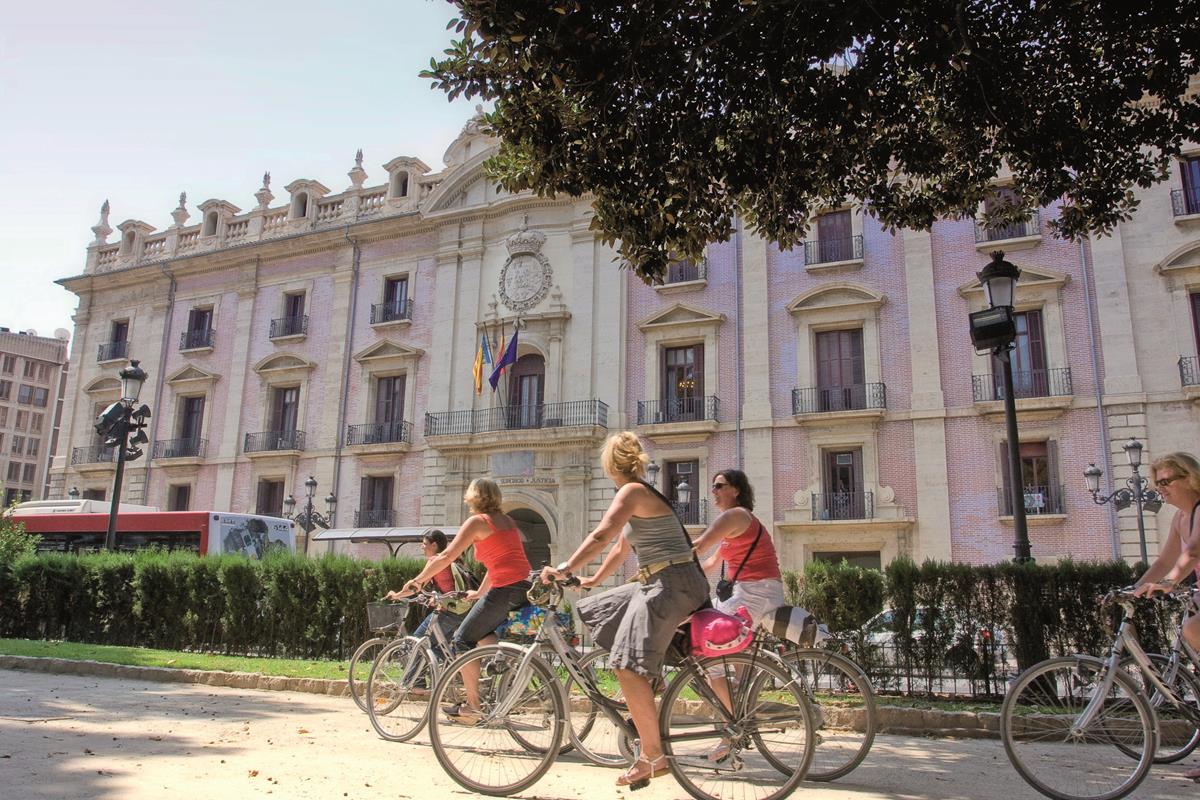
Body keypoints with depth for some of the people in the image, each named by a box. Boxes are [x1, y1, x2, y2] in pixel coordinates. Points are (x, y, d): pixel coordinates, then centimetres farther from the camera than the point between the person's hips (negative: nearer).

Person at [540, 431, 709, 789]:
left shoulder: (632, 491, -10)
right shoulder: (643, 494, 20)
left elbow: (600, 537, -23)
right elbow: (621, 548, 29)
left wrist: (564, 569, -25)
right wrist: (594, 580, 37)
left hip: (672, 584, -10)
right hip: (657, 584, 10)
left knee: (628, 666, -17)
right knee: (593, 611, 17)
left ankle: (653, 756, -12)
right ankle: (644, 705, 20)